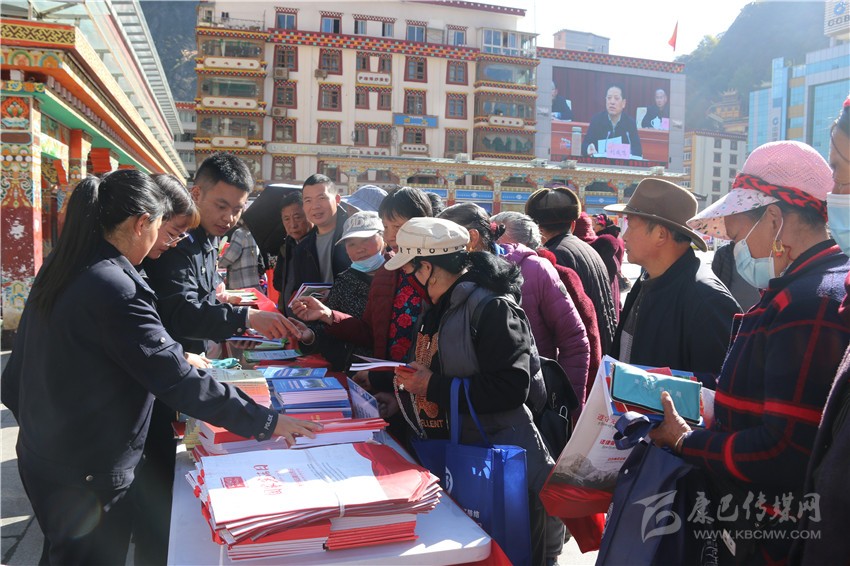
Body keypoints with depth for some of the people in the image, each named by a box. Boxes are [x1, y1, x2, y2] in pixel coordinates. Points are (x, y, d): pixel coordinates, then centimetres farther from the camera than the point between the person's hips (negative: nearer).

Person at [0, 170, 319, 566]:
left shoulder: (57, 271, 2)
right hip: (87, 475, -9)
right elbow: (177, 381, -27)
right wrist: (265, 422, -21)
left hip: (39, 455, 9)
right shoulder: (113, 288, -26)